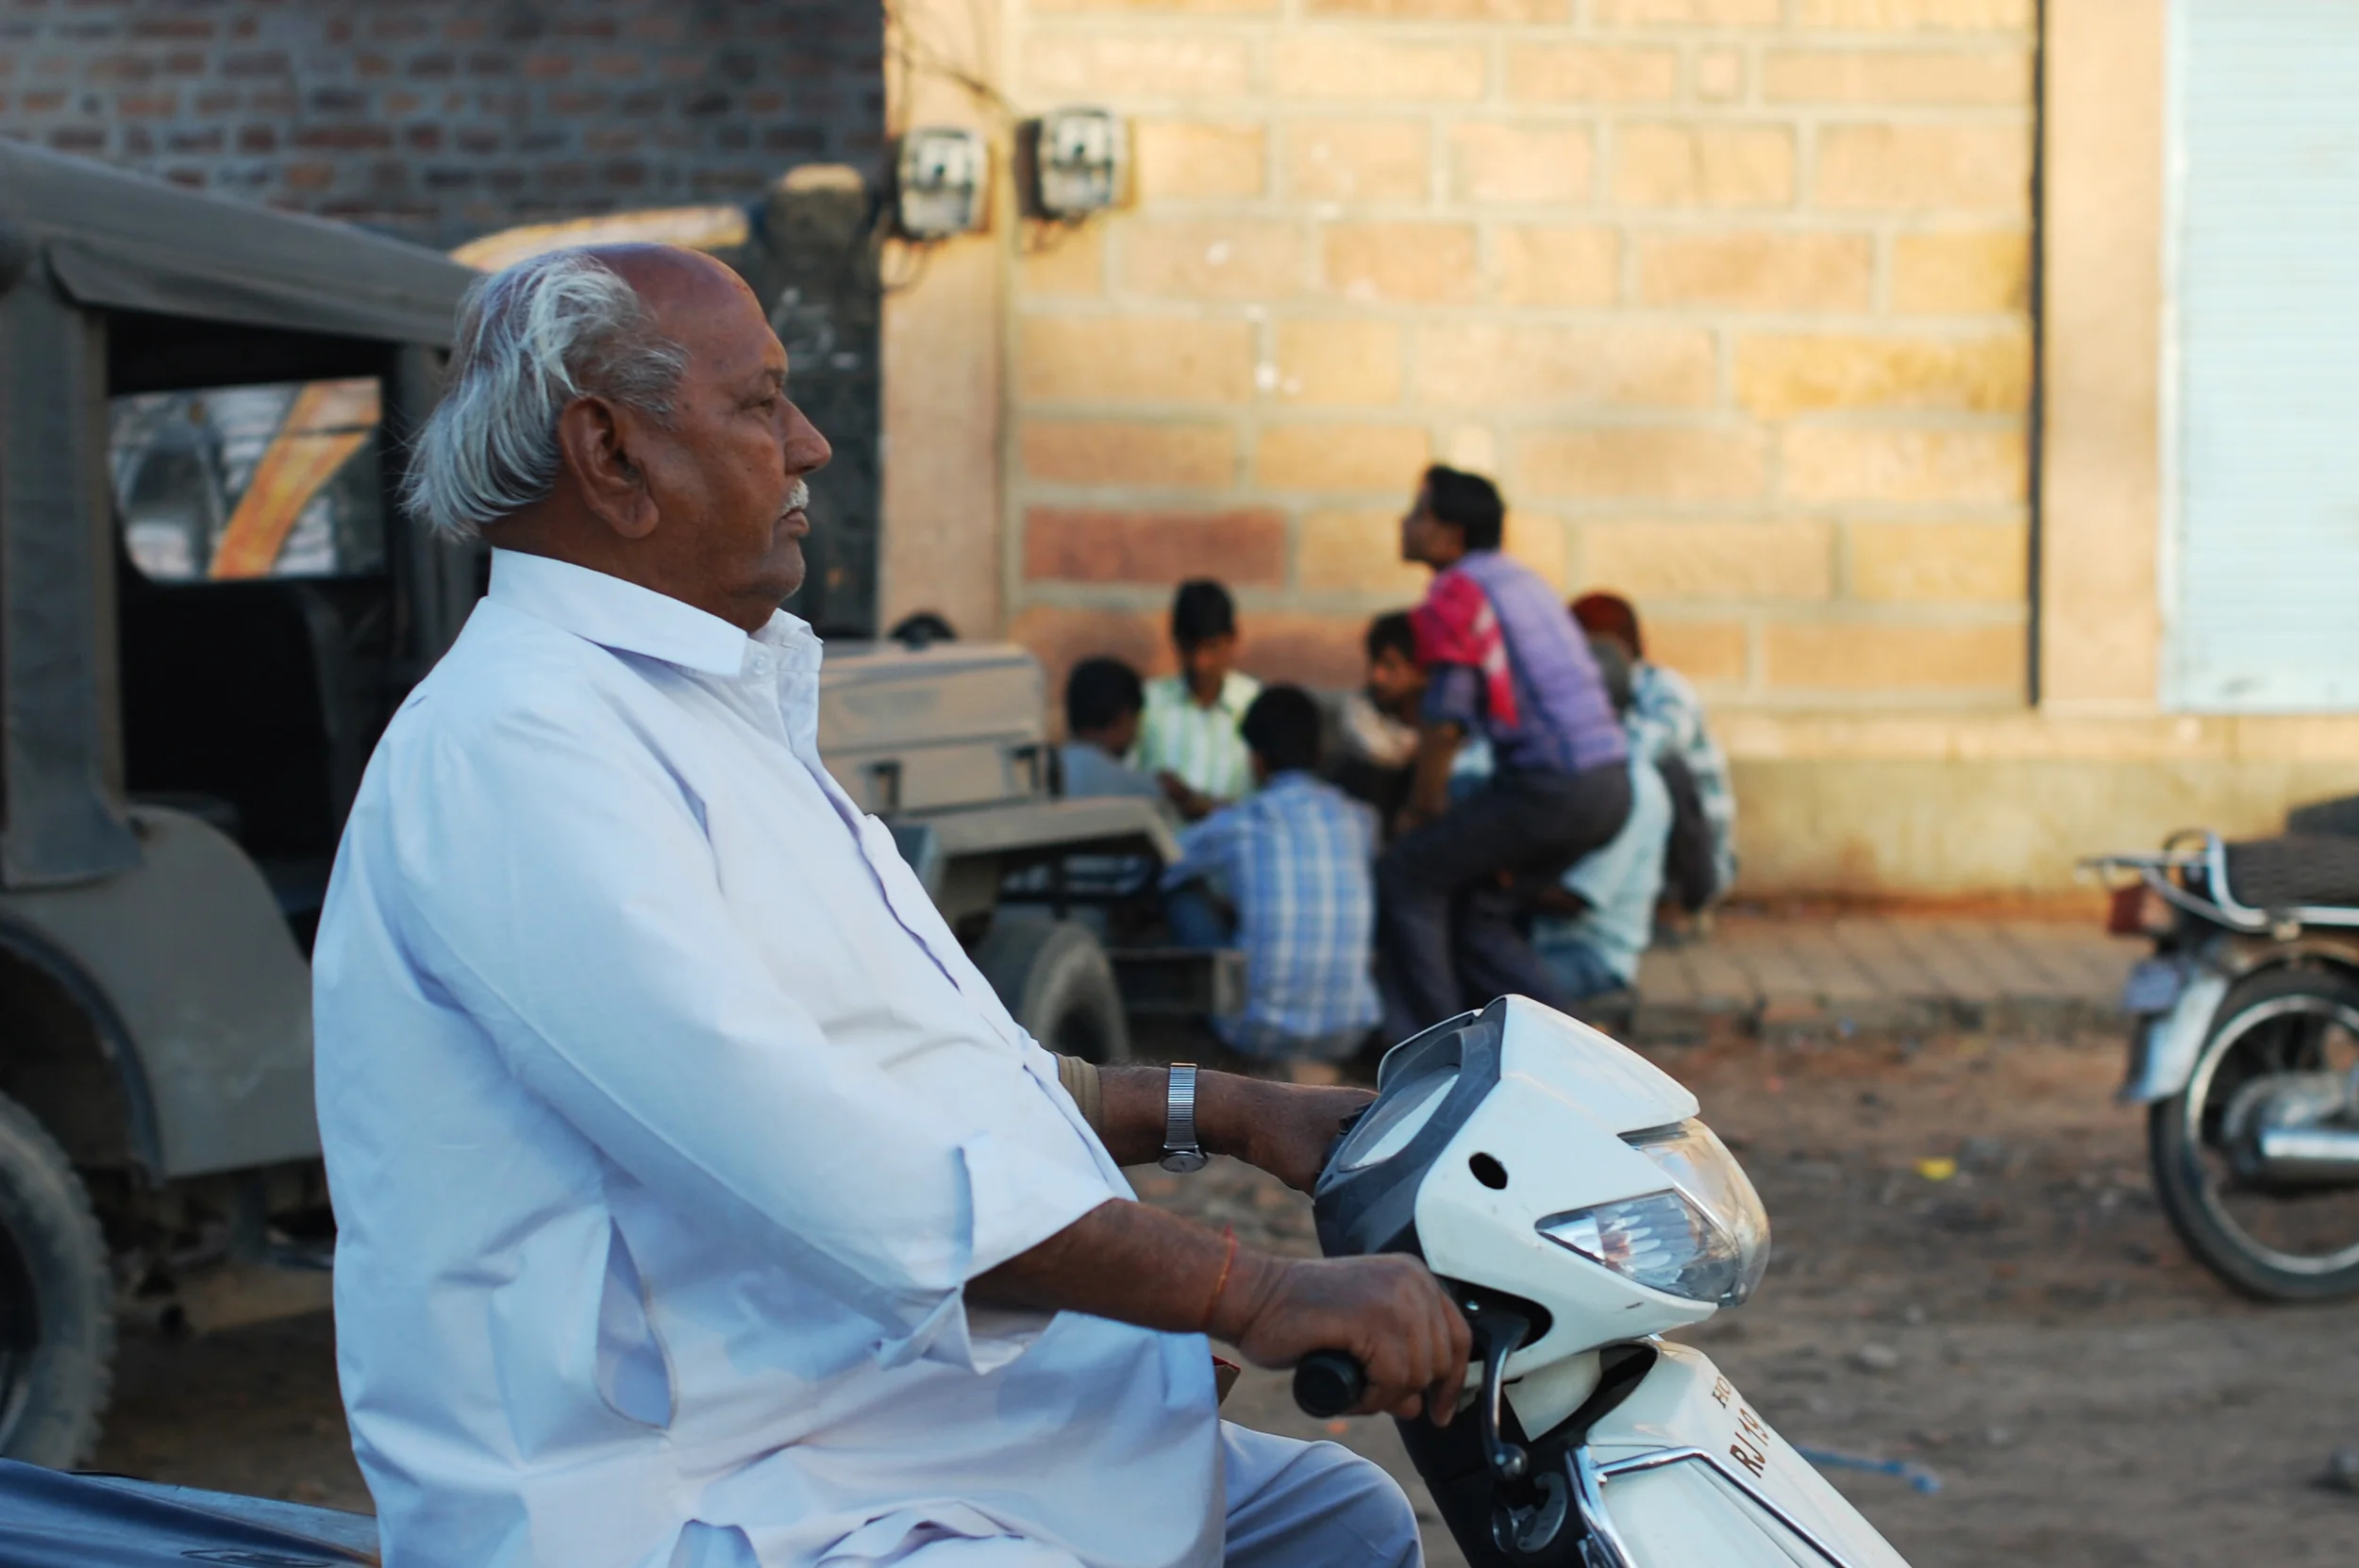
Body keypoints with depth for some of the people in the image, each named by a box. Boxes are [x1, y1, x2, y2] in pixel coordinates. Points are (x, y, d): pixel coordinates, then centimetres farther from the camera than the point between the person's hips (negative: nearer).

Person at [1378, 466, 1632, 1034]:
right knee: (1476, 904, 21)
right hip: (1610, 786, 9)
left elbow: (1444, 724, -12)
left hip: (1552, 786, -9)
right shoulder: (1519, 579, 20)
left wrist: (1422, 810, 3)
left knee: (1405, 878, 4)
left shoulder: (1455, 594, -7)